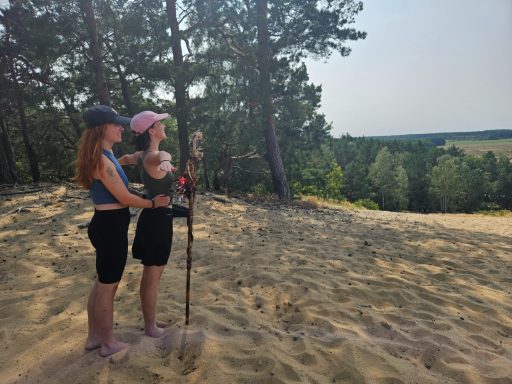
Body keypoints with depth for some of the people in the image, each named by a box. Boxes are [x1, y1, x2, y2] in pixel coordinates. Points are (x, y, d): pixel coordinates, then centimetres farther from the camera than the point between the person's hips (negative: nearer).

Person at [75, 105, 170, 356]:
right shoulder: (102, 160, -21)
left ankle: (94, 337, 37)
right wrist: (154, 203, -4)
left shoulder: (104, 156, 10)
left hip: (106, 224, 10)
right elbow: (124, 198, -18)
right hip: (110, 227, -10)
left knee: (102, 283, 21)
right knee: (108, 286, 6)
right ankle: (109, 343, 25)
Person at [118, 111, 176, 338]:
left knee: (153, 274, 21)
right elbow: (163, 155, -45)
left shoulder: (142, 156, 7)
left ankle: (150, 321, 37)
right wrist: (165, 160, -58)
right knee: (152, 277, 5)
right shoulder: (153, 157, -22)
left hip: (155, 217, 10)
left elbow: (124, 160, 25)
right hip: (158, 219, -10)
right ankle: (150, 327, 22)